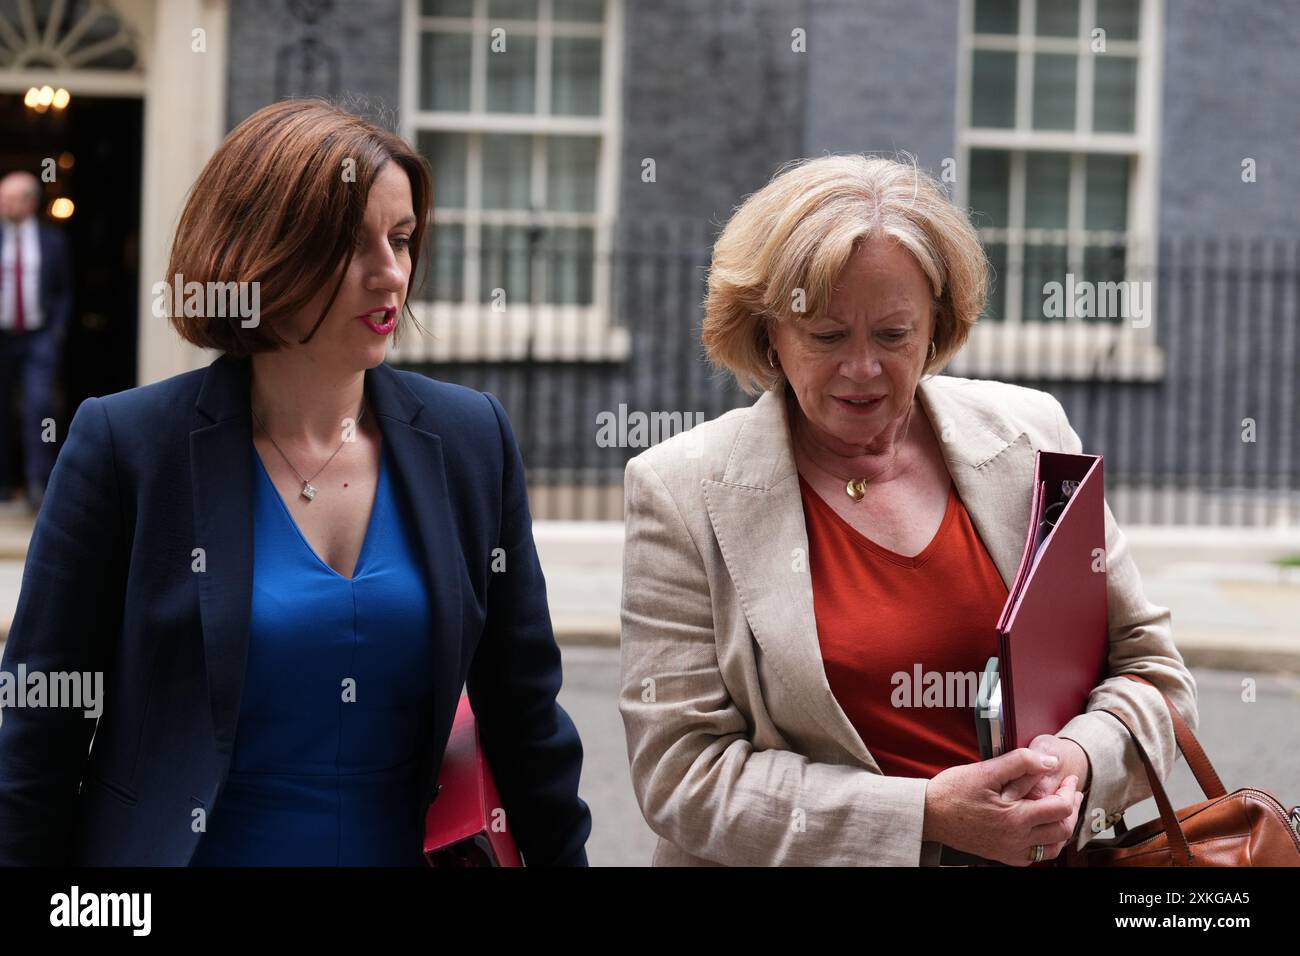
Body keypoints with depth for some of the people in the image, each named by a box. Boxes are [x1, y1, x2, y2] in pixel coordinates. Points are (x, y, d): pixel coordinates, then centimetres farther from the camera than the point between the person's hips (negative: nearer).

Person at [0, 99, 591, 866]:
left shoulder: (471, 439, -2)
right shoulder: (128, 445, -12)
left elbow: (525, 716, 4)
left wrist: (564, 857, 4)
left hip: (406, 845, 3)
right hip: (179, 844, -3)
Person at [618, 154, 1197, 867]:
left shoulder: (1030, 437, 4)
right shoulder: (682, 492, -4)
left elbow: (1150, 669, 10)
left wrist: (1078, 759, -11)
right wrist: (927, 814, -16)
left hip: (1037, 855, 2)